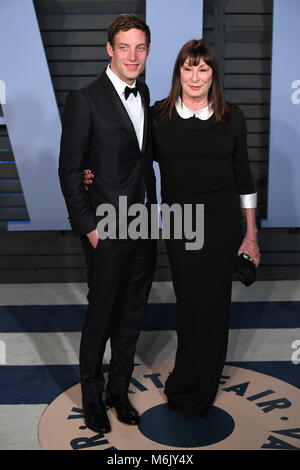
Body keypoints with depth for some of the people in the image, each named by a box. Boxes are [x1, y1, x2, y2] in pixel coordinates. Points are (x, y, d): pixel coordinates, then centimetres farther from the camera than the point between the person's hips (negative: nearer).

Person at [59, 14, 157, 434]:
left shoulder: (143, 93, 9)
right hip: (108, 231, -6)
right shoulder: (85, 100, -13)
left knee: (132, 316, 16)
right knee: (101, 315, 7)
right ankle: (92, 396, 29)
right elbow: (69, 170, -11)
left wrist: (153, 207, 10)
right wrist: (88, 226, -13)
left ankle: (119, 389, 35)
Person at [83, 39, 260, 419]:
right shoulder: (158, 115, 1)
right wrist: (94, 176, -8)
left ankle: (186, 390, 24)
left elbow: (243, 176, 5)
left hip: (222, 222, 0)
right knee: (189, 301, 4)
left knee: (212, 303, 3)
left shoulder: (231, 118, 2)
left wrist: (251, 234, 4)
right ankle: (199, 390, 27)